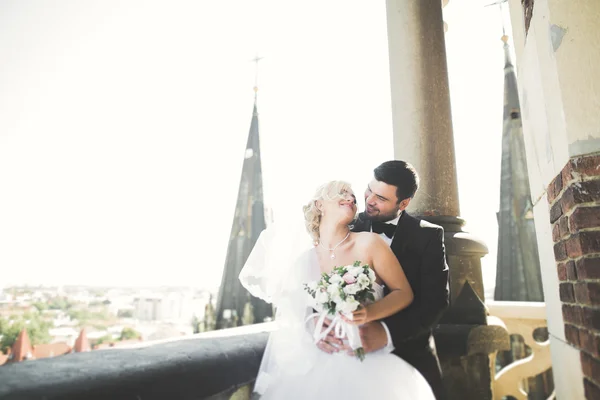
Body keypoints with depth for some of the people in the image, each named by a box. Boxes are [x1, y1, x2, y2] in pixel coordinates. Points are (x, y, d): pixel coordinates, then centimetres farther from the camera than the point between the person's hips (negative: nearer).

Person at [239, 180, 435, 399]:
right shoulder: (303, 256, 1)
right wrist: (315, 331, -7)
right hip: (322, 360, 2)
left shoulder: (369, 243, -8)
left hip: (370, 357, -2)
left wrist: (370, 313, -19)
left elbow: (404, 293, -3)